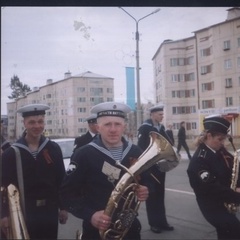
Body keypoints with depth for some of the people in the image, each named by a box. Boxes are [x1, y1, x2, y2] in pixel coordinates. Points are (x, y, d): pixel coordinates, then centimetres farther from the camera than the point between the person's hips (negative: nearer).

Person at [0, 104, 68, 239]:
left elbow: (61, 180, 4)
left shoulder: (54, 148, 0)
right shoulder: (11, 152, -5)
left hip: (50, 211, 2)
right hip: (23, 212, -1)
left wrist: (63, 207, 4)